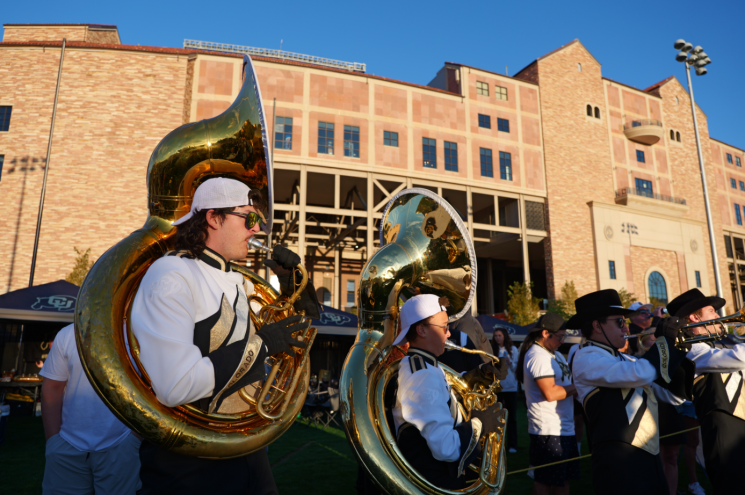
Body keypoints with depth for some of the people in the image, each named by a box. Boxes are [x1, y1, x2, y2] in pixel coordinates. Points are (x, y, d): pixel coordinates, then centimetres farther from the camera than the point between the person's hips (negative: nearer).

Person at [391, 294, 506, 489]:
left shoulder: (412, 364, 5)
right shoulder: (425, 377, -28)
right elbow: (446, 448, -35)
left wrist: (477, 374, 4)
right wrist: (479, 424, -18)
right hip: (437, 484, -10)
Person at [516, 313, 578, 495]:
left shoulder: (554, 354, 14)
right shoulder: (538, 356, -18)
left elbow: (562, 382, 15)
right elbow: (550, 393, -25)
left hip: (564, 428, 10)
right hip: (549, 431, -10)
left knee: (563, 479, 19)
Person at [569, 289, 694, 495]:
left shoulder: (624, 359, 16)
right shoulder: (586, 357, -13)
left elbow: (672, 393, 17)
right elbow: (640, 374, -28)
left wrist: (676, 345, 4)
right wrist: (664, 339, -12)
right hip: (620, 464, -9)